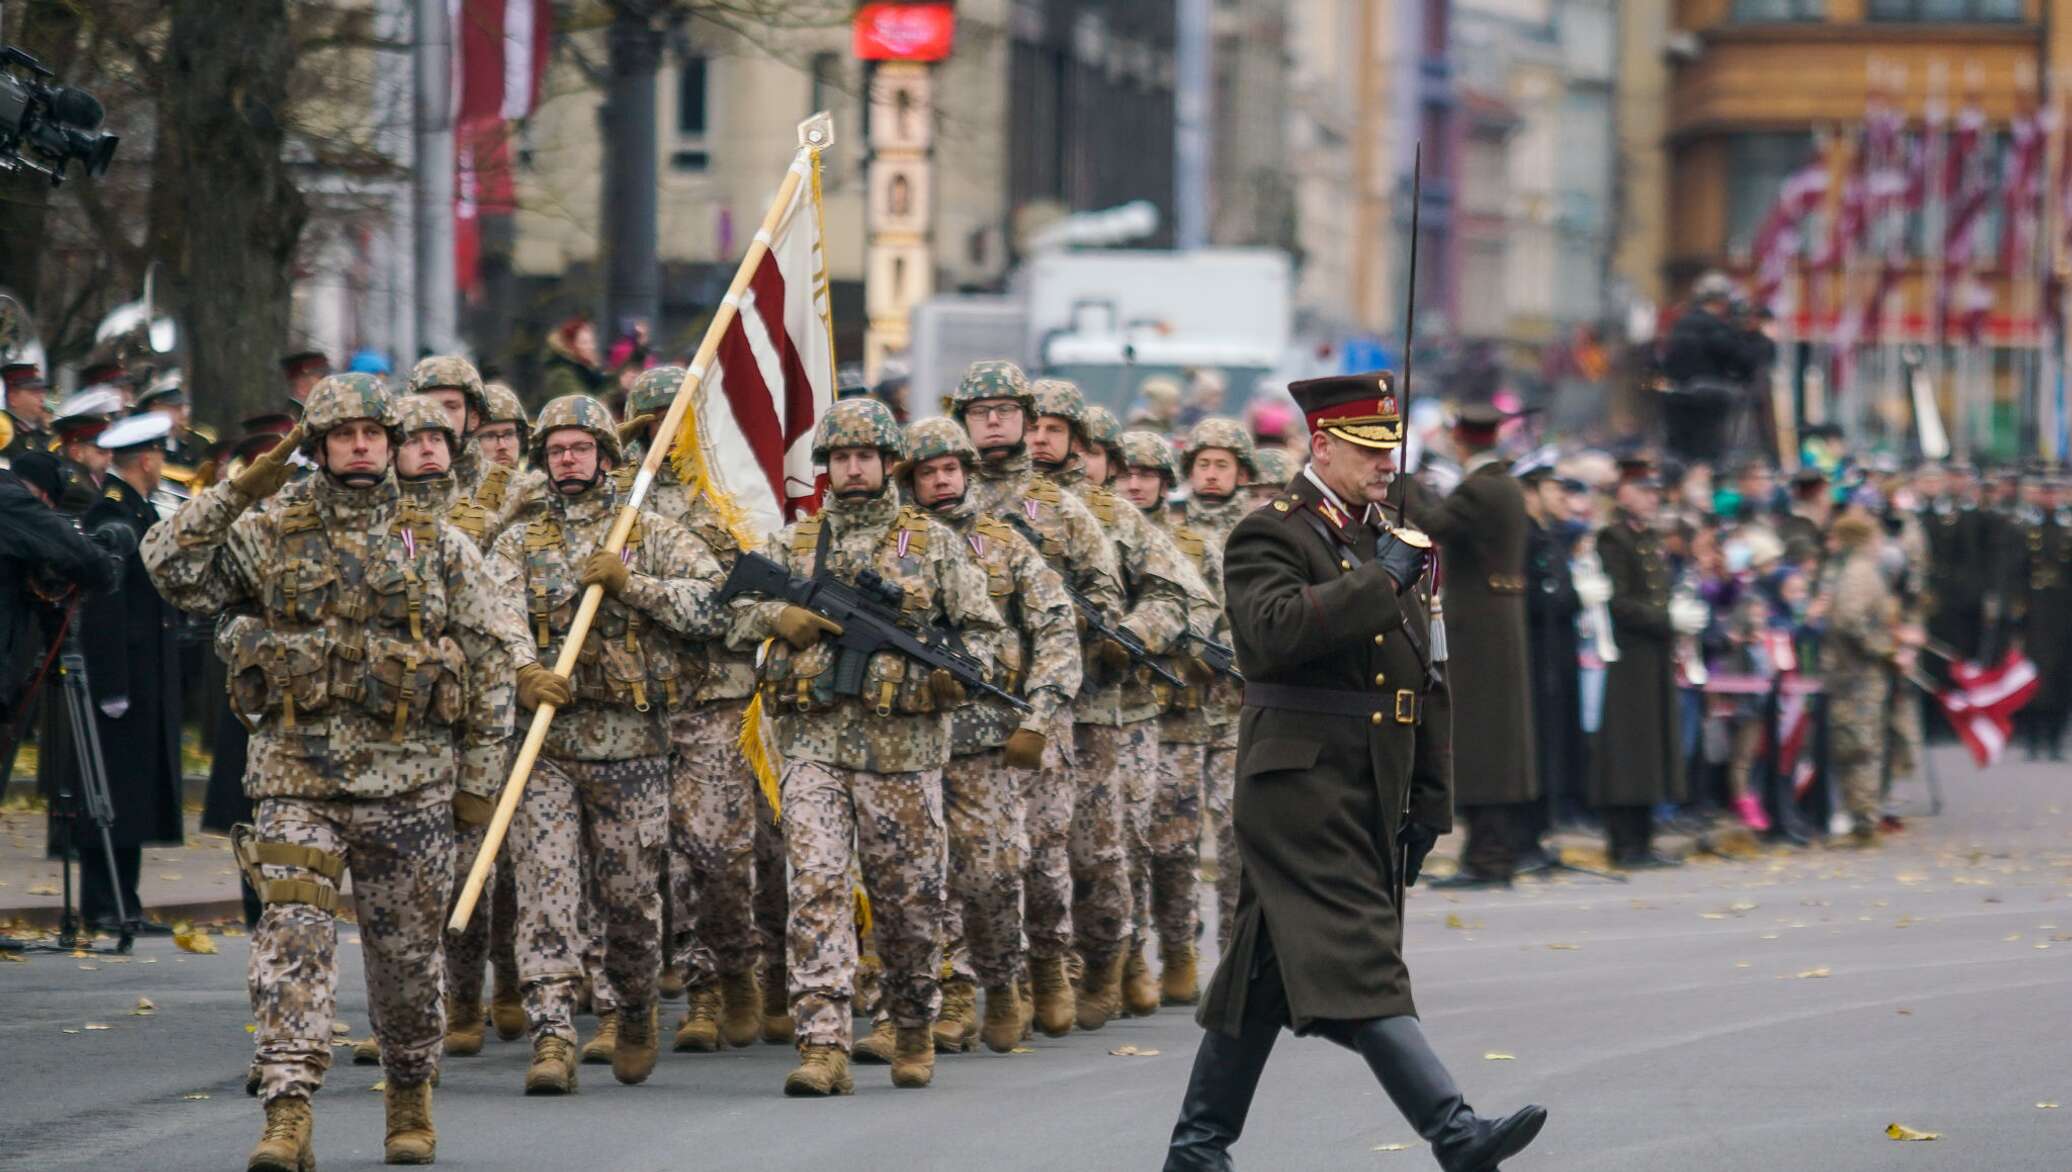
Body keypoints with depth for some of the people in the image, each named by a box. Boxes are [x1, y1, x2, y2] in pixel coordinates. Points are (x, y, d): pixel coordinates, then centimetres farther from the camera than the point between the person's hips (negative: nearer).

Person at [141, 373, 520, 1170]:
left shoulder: (438, 546, 6)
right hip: (298, 778, -1)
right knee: (294, 938, -13)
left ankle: (410, 1101, 30)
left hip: (409, 782, 1)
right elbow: (170, 568, -5)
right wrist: (237, 493, -11)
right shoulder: (269, 538, 6)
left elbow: (491, 665, 7)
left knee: (407, 953, 10)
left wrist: (479, 778, 3)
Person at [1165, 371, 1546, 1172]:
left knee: (1271, 970, 12)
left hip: (1377, 796, 8)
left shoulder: (1394, 547, 19)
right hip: (1300, 783, -8)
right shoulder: (1269, 535, -5)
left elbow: (1425, 684, 22)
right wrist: (1381, 581, -22)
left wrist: (1430, 800, 17)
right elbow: (1272, 631, -25)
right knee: (1356, 958, -15)